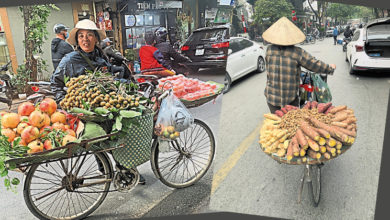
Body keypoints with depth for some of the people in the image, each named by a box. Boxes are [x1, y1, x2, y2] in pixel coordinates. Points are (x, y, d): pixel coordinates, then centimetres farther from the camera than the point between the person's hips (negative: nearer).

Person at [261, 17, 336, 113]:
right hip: (290, 98, -2)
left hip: (271, 96, 2)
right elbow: (315, 65, -6)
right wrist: (331, 68, 13)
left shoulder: (269, 50, -7)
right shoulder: (297, 52, -14)